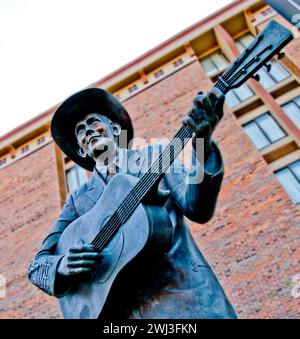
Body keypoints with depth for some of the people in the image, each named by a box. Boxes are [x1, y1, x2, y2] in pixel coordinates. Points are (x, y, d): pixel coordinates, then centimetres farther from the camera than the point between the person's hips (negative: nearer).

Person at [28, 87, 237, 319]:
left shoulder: (158, 154, 8)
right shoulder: (78, 199, 12)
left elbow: (197, 209, -6)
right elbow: (37, 265, 11)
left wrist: (202, 141, -22)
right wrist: (64, 265, -12)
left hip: (181, 290, -2)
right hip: (118, 307, 3)